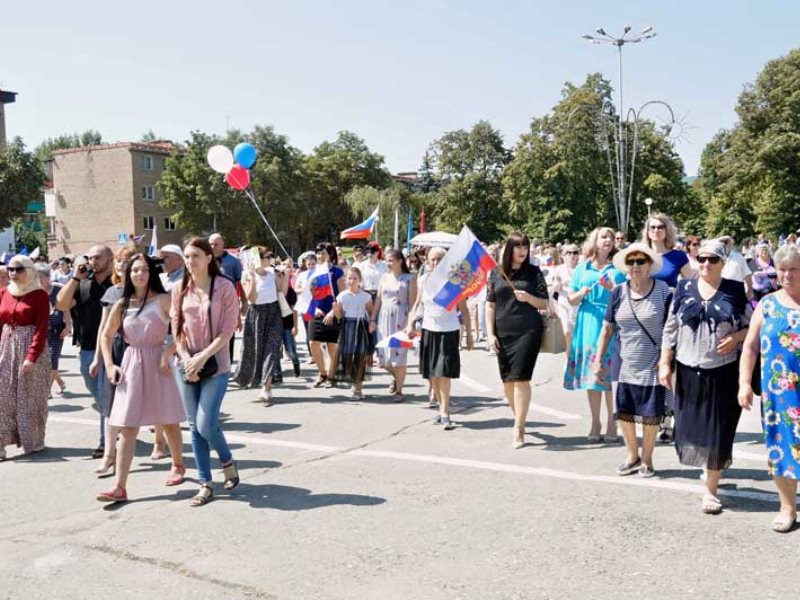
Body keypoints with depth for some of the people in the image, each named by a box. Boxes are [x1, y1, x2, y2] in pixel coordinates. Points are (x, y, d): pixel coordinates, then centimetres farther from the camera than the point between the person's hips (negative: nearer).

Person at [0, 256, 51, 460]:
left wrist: (32, 356, -21)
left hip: (31, 346, -5)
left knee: (30, 397, 3)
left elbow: (42, 328, -13)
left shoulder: (39, 295, -7)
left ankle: (33, 441, 16)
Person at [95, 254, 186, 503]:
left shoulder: (163, 300, -5)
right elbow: (106, 335, 15)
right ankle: (119, 487, -2)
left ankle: (178, 466, 35)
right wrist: (109, 365, 4)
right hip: (130, 365, 3)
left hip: (157, 364, -3)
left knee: (168, 422, 11)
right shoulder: (122, 304, 7)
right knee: (127, 427, -2)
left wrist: (168, 352, -18)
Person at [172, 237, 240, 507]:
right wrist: (186, 359, -8)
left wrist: (202, 357, -16)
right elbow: (176, 328, 6)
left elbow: (228, 329, -9)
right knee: (194, 426, 6)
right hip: (186, 365, 4)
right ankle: (205, 484, 17)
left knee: (206, 425, -10)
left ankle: (228, 461, 20)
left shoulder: (224, 287, -6)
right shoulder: (180, 290, 6)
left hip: (215, 365, -4)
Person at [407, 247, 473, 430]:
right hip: (429, 330, 3)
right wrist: (410, 323, -2)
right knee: (432, 375, 7)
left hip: (449, 331, -3)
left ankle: (445, 414, -7)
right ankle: (442, 408, 21)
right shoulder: (424, 280, 2)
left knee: (444, 373, -10)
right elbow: (417, 304, 13)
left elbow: (463, 309, -1)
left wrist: (469, 334, -1)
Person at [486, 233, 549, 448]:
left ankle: (518, 427, -1)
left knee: (520, 378, -9)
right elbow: (490, 305, 8)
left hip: (527, 331, -2)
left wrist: (528, 298, -15)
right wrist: (490, 334, 1)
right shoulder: (496, 273, 8)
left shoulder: (534, 273, 4)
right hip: (503, 333, 3)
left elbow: (545, 304, 5)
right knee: (507, 380, 7)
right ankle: (518, 417, 29)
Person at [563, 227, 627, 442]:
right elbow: (571, 300, 12)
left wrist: (613, 289, -12)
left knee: (610, 374, -5)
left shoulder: (618, 268, 8)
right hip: (588, 323, 2)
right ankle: (595, 424, 10)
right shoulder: (582, 268, 12)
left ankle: (612, 424, 6)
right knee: (590, 375, 2)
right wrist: (581, 293, -8)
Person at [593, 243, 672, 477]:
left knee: (650, 415, 6)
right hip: (626, 365, 3)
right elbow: (607, 328, 7)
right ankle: (632, 456, 29)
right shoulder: (618, 293, 2)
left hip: (653, 366, -3)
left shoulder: (663, 291, -7)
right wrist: (598, 359, 4)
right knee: (624, 413, 8)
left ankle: (646, 459, 25)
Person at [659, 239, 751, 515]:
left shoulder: (735, 290, 0)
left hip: (723, 373, -2)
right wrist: (664, 363, 0)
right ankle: (713, 465, 37)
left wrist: (736, 337, -14)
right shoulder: (684, 289, 4)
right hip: (688, 371, 2)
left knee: (718, 431, 3)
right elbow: (670, 329, 5)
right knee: (690, 427, 9)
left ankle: (711, 490, 17)